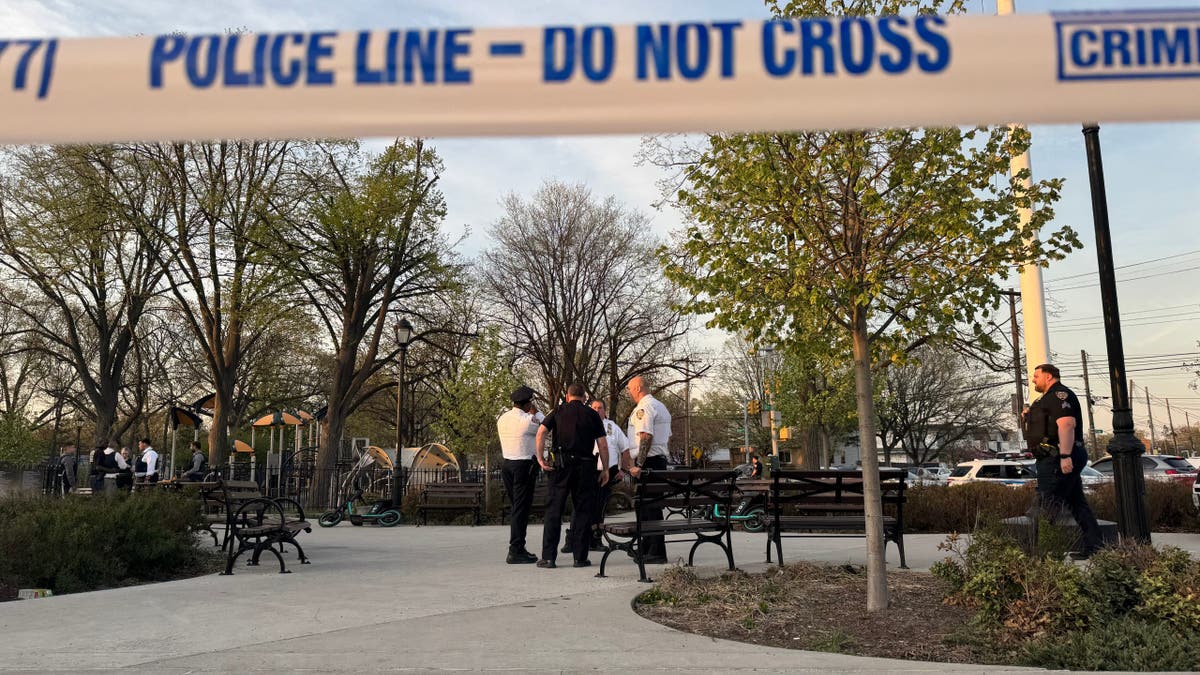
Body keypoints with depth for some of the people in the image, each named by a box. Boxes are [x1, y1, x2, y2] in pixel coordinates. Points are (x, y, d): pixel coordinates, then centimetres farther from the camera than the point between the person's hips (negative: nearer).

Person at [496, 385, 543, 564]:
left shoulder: (502, 419, 6)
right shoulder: (529, 420, -15)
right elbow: (546, 427, 1)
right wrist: (534, 411, 4)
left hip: (507, 464, 8)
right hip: (524, 466, -7)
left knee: (517, 508, 16)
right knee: (521, 509, -3)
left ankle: (518, 549, 22)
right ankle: (515, 552, -2)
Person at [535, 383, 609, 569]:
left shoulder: (558, 412, 9)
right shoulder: (592, 415, 9)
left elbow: (541, 433, -6)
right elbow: (603, 444, 3)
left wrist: (540, 458, -4)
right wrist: (605, 469, 8)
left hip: (561, 464, 0)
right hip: (585, 466, 0)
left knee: (553, 511, 4)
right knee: (583, 511, 7)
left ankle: (548, 557, 2)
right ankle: (580, 557, 7)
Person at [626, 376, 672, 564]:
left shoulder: (644, 408, -11)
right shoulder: (660, 406, 20)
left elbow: (646, 437, -22)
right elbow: (668, 437, 23)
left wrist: (638, 465, -25)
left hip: (648, 462, -10)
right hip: (661, 459, 10)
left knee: (648, 507, -7)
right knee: (651, 506, 14)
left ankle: (656, 553, -5)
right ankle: (645, 549, 22)